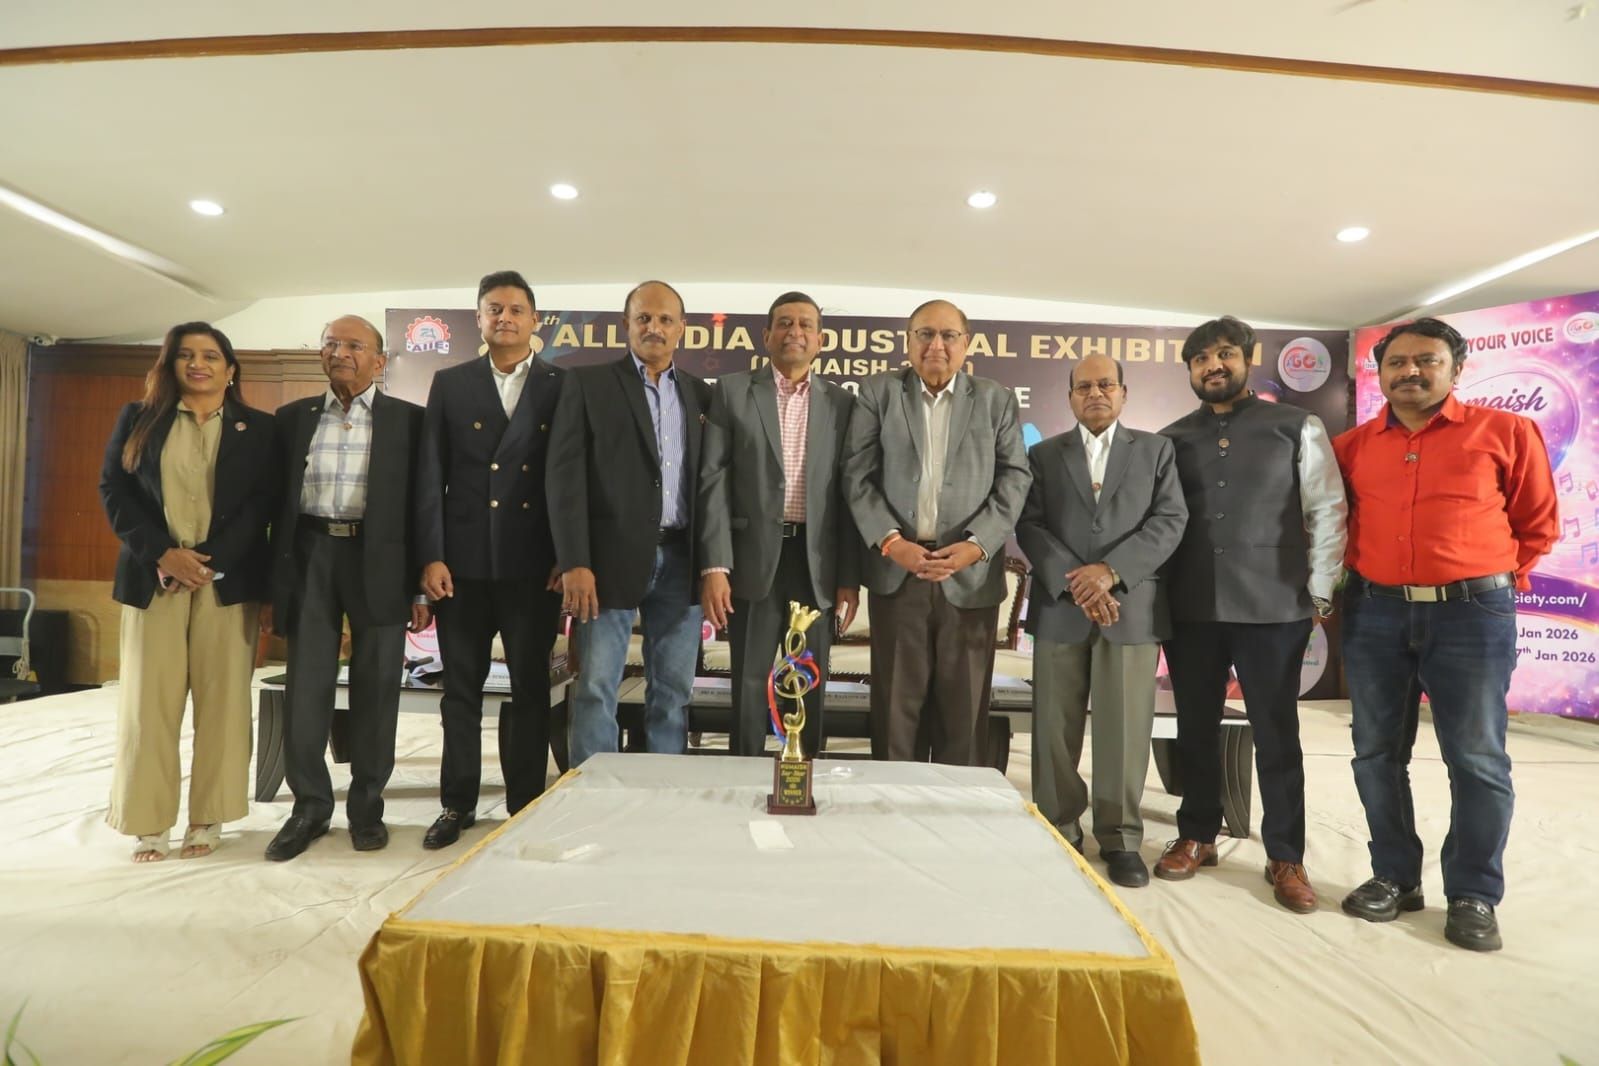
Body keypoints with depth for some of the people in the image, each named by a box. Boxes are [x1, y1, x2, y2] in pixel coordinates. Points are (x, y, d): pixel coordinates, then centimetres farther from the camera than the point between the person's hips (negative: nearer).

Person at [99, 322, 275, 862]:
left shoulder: (258, 427, 6)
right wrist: (161, 553, -10)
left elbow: (264, 501, -2)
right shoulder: (137, 419, 11)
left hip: (228, 578, -1)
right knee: (149, 697, 1)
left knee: (221, 697, 1)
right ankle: (150, 821, 11)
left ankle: (207, 818, 11)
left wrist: (209, 559, -12)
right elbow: (113, 489, 4)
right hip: (153, 577, 2)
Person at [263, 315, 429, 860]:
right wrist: (272, 585, 6)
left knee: (375, 691, 5)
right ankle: (310, 806, 19)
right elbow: (278, 502, 10)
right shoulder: (293, 418, 11)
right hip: (309, 559, 2)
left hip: (380, 563, -2)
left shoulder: (409, 420, 3)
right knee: (305, 689, 4)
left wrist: (422, 586, -4)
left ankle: (367, 807, 20)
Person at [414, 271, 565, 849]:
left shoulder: (565, 386, 4)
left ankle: (526, 803, 20)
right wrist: (431, 556, -4)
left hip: (534, 563, -1)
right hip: (462, 561, 2)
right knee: (461, 686, 10)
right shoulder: (449, 384, 8)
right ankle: (458, 802, 24)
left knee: (531, 685, 7)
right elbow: (430, 476, 4)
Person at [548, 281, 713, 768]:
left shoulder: (701, 393, 14)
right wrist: (574, 562, -14)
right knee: (595, 689, 0)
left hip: (680, 560, 3)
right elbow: (566, 474, -4)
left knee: (673, 692, 8)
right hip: (611, 556, -3)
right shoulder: (588, 382, 3)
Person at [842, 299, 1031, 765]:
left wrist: (975, 544, -11)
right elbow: (858, 476, 1)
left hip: (971, 573, 1)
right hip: (896, 570, 0)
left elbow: (1015, 479, 3)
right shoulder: (878, 391, 8)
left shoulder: (997, 399, 11)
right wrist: (890, 541, -12)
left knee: (964, 711, 7)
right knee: (894, 707, 6)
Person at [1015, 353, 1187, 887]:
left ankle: (1120, 837, 15)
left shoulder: (1156, 450, 11)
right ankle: (1058, 832, 17)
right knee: (1055, 729, 4)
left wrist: (1111, 571, -14)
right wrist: (1073, 582, -13)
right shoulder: (1043, 454, 12)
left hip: (1132, 609, 0)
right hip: (1059, 608, 1)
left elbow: (1169, 521, -1)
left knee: (1125, 730, 2)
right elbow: (1029, 526, 1)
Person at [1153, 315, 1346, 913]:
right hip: (1189, 609, 2)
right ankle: (1196, 838, 26)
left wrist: (1319, 592, -2)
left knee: (1276, 734, 5)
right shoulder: (1171, 440, 9)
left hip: (1273, 607, -2)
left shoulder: (1297, 428, 4)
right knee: (1195, 728, 11)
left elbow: (1327, 510, 2)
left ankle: (1285, 858, 19)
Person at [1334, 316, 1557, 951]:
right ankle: (1394, 878, 23)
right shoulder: (1352, 446, 6)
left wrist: (1498, 578, 7)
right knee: (1377, 753, 8)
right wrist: (1361, 570, 10)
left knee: (1477, 760, 4)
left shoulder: (1506, 433, 0)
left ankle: (1474, 896, 18)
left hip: (1472, 614, -2)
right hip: (1374, 614, 3)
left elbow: (1539, 523, 9)